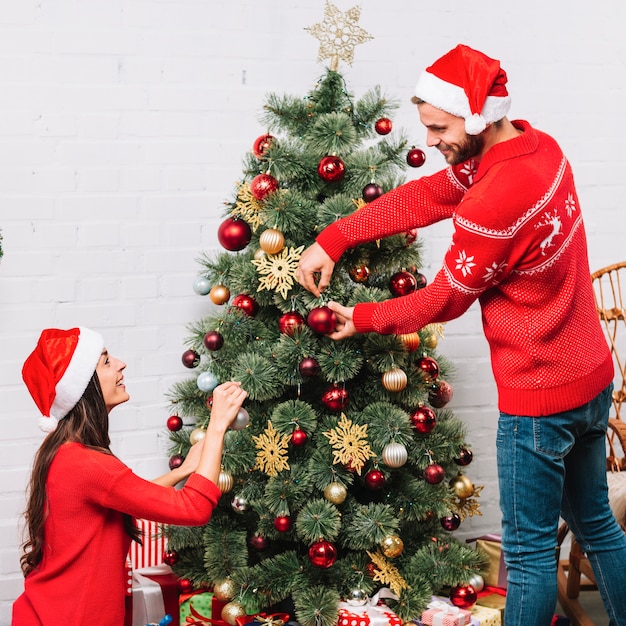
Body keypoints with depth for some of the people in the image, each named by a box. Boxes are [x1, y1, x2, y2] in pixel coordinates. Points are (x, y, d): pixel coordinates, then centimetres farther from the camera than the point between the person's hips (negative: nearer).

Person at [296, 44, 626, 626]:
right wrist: (332, 238, -1)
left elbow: (444, 300, -14)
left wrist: (362, 318, 1)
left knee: (530, 548, 4)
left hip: (539, 397, -9)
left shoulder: (494, 203, -30)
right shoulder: (539, 147, -2)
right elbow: (425, 197, 2)